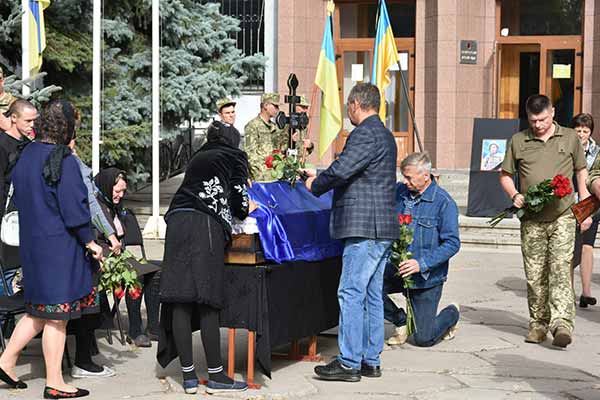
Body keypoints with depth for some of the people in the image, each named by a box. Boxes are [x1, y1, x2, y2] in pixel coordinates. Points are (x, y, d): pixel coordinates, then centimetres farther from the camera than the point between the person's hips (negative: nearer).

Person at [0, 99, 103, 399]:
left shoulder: (26, 155, 7)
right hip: (59, 245, -8)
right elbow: (74, 208, -17)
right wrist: (90, 242, -7)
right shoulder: (63, 160, -17)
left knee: (39, 311, 19)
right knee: (57, 315, 0)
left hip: (32, 243, 8)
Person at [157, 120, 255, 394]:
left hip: (177, 221, 5)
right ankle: (215, 376, -4)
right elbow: (237, 198, 7)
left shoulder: (198, 158, 31)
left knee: (180, 301, 0)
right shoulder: (235, 157, 15)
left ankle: (188, 375, 2)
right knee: (207, 302, -6)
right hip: (205, 226, -5)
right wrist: (246, 208, 28)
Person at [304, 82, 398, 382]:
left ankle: (349, 363, -6)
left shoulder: (364, 134, -13)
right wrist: (321, 177, 25)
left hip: (364, 228, -10)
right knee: (372, 295, 12)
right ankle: (371, 360, 17)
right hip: (382, 229, 10)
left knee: (351, 293, -8)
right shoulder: (384, 135, 20)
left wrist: (315, 185, -2)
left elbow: (341, 170, -20)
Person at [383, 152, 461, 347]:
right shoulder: (399, 192, 1)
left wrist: (422, 263, -26)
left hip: (427, 277, -4)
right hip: (398, 269, 4)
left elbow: (452, 243, -16)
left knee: (423, 339, -1)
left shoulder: (444, 202, -13)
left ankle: (451, 315, 35)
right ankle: (401, 322, 3)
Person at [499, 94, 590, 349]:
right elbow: (505, 175, 16)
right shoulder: (518, 141, 9)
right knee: (534, 275, 5)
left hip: (562, 216, -2)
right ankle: (538, 323, 16)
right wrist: (514, 195, -5)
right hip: (531, 220, 2)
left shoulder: (569, 138, 9)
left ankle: (561, 323, -19)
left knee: (560, 269, -13)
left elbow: (581, 173, 16)